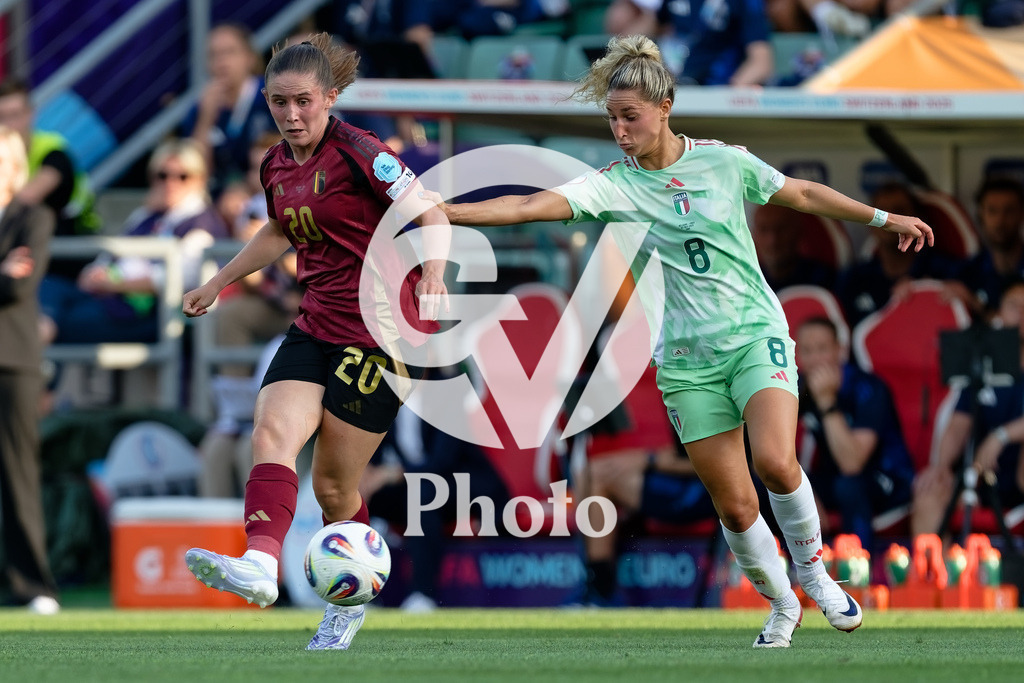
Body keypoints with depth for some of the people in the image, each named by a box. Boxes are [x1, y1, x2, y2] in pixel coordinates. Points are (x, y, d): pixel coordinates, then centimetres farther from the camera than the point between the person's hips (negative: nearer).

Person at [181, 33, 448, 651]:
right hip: (317, 327, 7)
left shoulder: (359, 154, -13)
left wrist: (433, 272, -30)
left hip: (381, 331, -7)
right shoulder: (278, 167, 9)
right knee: (272, 433, -19)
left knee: (333, 483, -2)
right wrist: (218, 284, 35)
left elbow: (432, 215, -13)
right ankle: (260, 565, -37)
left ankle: (350, 601, 20)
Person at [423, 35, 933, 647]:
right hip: (687, 358, 1)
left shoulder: (723, 161, -2)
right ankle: (780, 605, 21)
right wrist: (445, 212, -30)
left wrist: (886, 218, 16)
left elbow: (803, 193, 12)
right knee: (734, 506, -2)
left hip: (756, 332, -1)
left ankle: (814, 573, 0)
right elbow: (536, 205, -17)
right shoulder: (615, 185, -5)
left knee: (776, 464, -24)